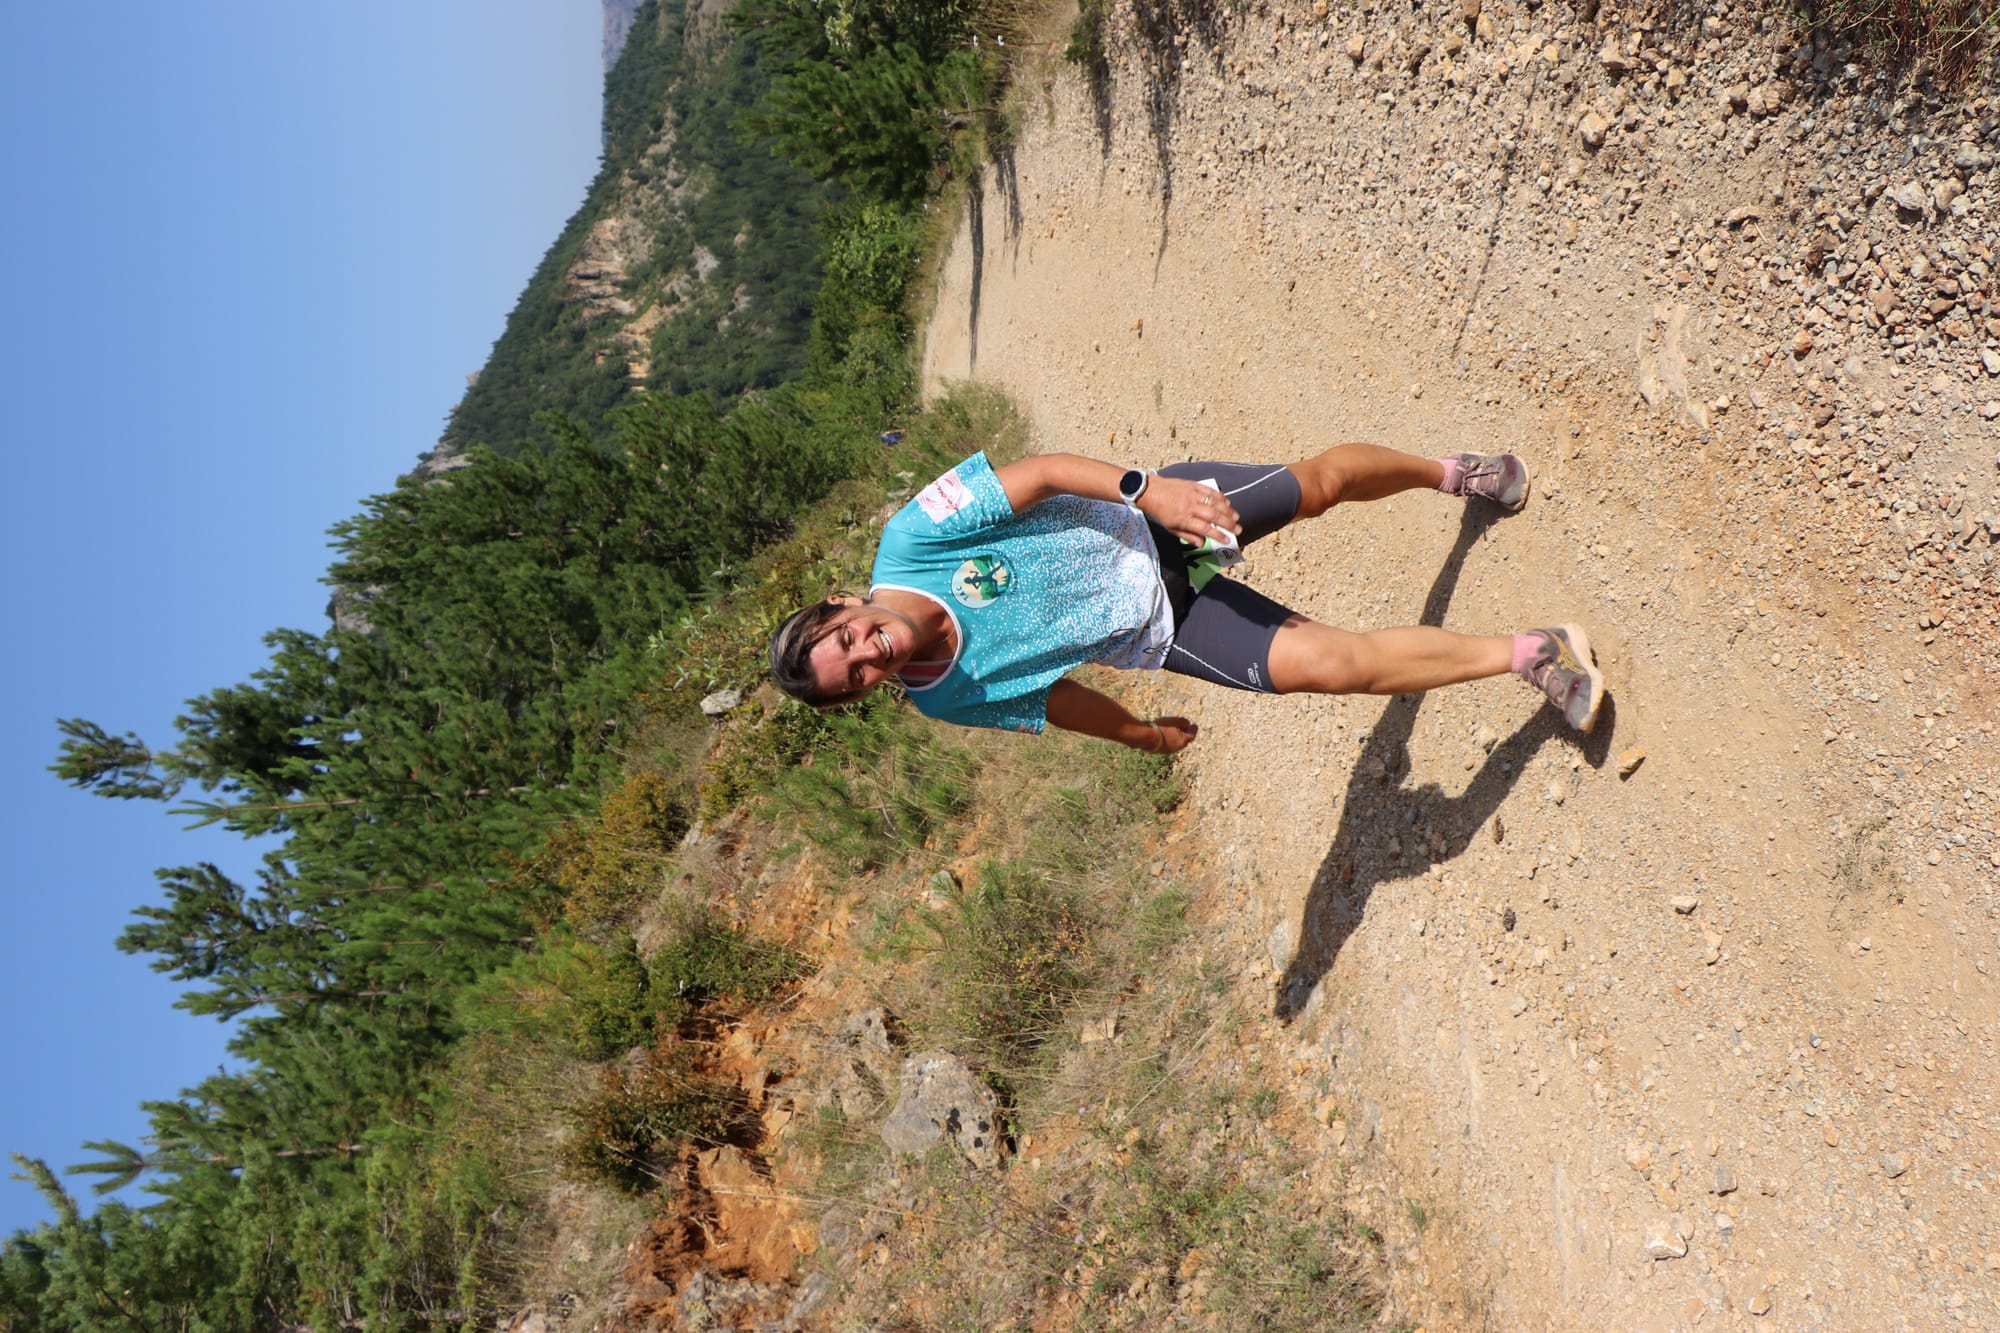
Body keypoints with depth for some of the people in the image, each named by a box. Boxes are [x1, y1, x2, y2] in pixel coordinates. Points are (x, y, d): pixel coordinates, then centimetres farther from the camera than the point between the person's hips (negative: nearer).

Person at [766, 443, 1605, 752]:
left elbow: (1041, 474, -18)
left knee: (1320, 482, -6)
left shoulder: (912, 538, -20)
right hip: (1159, 635, 0)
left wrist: (1142, 488, -31)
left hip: (1157, 521, 1)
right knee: (1324, 662, -16)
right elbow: (1049, 698, 3)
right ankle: (1523, 654, 5)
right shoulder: (946, 701, -11)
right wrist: (1142, 733, 14)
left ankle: (1449, 472, 30)